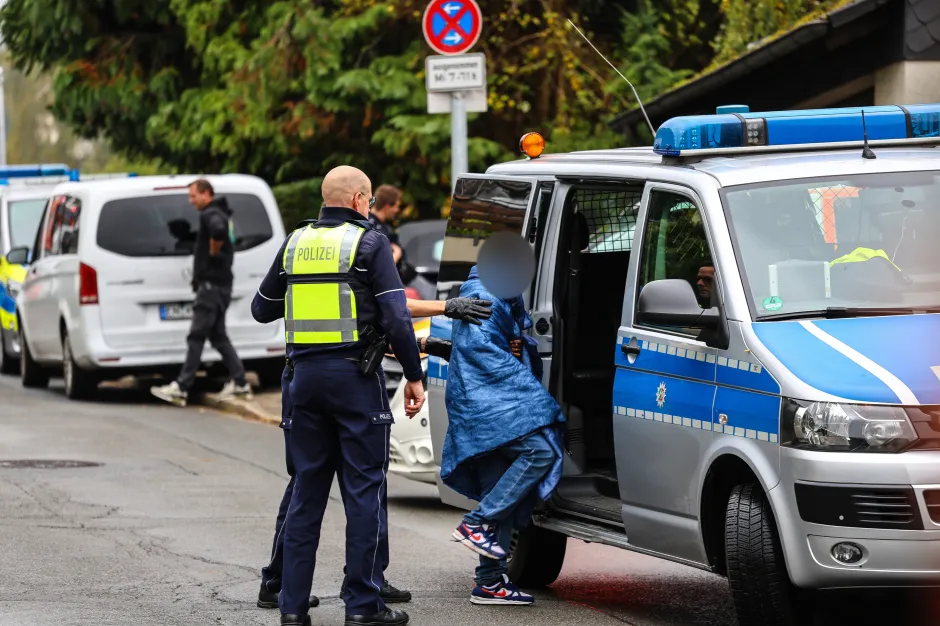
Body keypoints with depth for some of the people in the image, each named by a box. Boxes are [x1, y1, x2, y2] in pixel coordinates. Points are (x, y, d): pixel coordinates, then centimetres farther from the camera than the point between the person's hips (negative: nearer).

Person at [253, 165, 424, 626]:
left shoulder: (296, 243, 11)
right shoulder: (369, 243, -5)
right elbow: (395, 317, -11)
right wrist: (414, 376, -3)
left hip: (306, 375, 5)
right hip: (355, 375, -5)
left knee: (307, 489, 10)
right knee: (364, 490, 0)